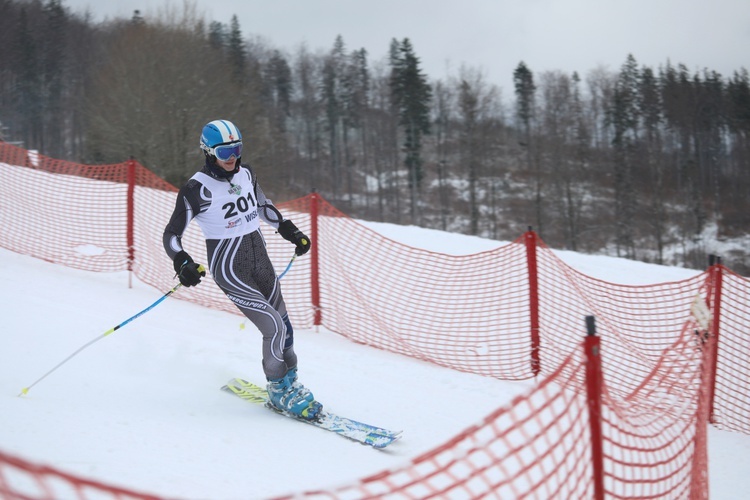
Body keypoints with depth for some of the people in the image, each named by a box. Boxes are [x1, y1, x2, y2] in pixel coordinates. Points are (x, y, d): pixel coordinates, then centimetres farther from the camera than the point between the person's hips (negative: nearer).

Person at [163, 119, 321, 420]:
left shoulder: (245, 174, 3)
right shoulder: (198, 188, -15)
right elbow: (171, 235, -12)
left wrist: (291, 232, 23)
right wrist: (183, 264, -29)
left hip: (260, 259, 6)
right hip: (229, 268, -6)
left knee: (285, 328, 7)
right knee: (275, 328, -12)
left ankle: (290, 384, 27)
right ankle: (279, 392, 8)